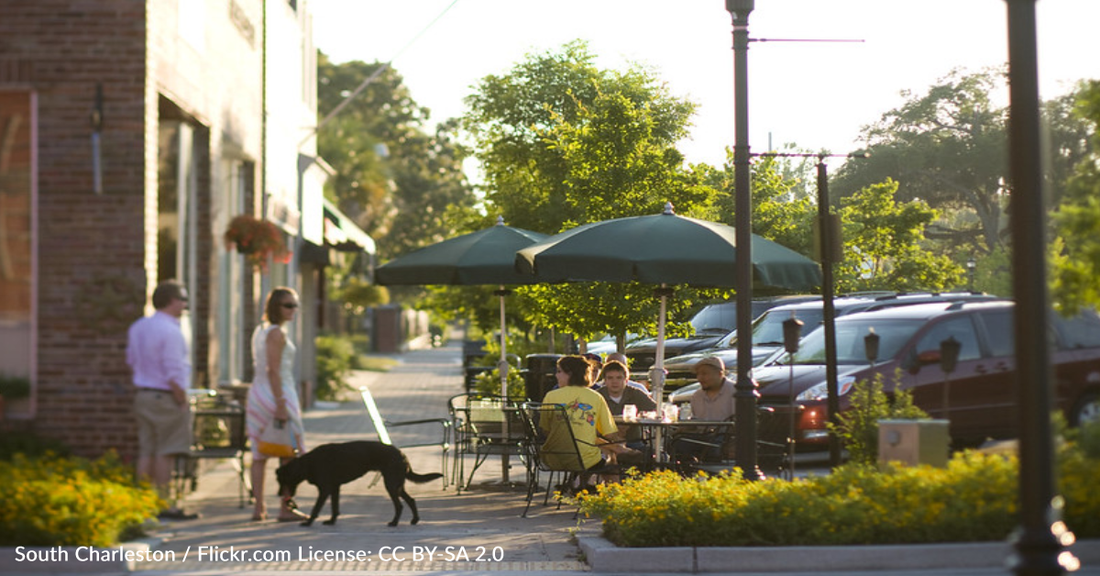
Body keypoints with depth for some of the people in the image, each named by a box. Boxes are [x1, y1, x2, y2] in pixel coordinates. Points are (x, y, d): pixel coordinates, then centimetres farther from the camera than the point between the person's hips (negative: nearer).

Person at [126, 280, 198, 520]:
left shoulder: (137, 327, 11)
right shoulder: (170, 331, -17)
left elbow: (132, 360, 19)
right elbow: (174, 373, -20)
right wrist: (182, 401, -12)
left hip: (143, 395, 8)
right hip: (166, 398, -8)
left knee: (146, 452, 10)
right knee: (165, 453, -4)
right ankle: (164, 504, -1)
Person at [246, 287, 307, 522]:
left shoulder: (260, 330, 13)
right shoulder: (277, 333, -14)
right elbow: (273, 371, -20)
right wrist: (281, 404, -22)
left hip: (258, 394, 9)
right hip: (277, 394, -9)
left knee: (259, 454, 8)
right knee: (290, 454, -1)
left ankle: (259, 507, 10)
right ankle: (286, 508, 0)